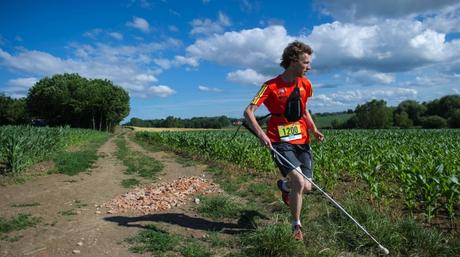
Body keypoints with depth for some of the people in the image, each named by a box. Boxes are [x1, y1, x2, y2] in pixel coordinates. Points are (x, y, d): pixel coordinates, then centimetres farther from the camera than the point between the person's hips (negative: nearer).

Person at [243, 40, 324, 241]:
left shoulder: (305, 84, 7)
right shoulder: (271, 86, -11)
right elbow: (248, 112, -14)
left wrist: (314, 129, 4)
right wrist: (261, 134, -28)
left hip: (302, 141, 6)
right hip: (280, 143, -5)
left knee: (307, 187, 2)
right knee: (299, 182, -18)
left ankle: (285, 185, 40)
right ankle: (296, 225, 8)